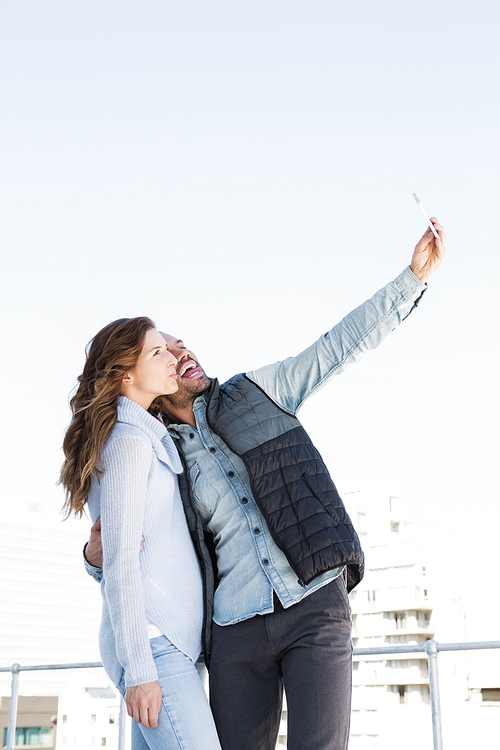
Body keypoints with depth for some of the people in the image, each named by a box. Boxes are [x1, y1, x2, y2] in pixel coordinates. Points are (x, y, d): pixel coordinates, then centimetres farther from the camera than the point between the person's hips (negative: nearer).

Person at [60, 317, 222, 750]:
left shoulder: (147, 435, 19)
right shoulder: (130, 441, -11)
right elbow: (120, 563, -15)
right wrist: (138, 670, -17)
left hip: (170, 638, 9)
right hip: (154, 641, -9)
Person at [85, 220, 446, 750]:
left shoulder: (255, 391, 11)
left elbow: (339, 347, 8)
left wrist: (414, 275, 3)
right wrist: (97, 553, -6)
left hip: (316, 605, -1)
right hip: (237, 630, 1)